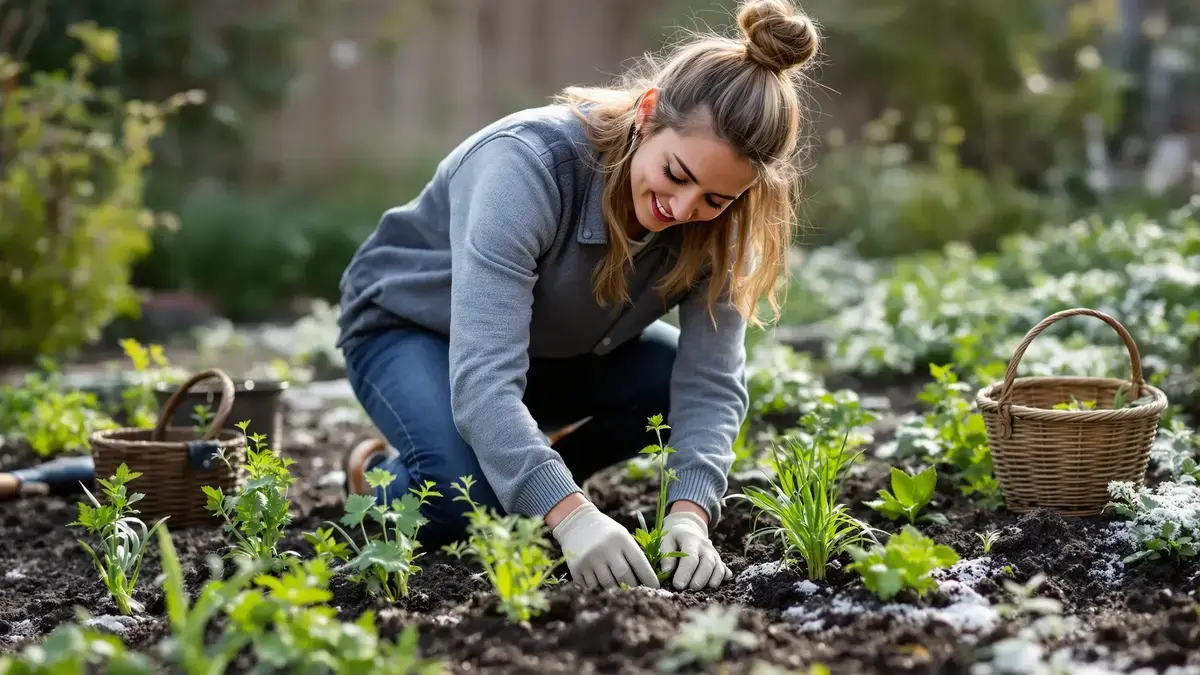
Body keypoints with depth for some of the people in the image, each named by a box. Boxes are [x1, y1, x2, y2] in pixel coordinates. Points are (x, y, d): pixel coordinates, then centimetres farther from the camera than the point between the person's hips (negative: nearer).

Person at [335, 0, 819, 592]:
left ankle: (528, 484, 5)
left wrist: (689, 513, -42)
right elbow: (482, 379, -46)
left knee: (679, 379, -19)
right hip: (409, 323, -5)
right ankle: (378, 473, 4)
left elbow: (710, 384, -24)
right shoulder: (528, 162, -38)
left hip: (555, 344, 6)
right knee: (464, 498, -31)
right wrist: (570, 514, -56)